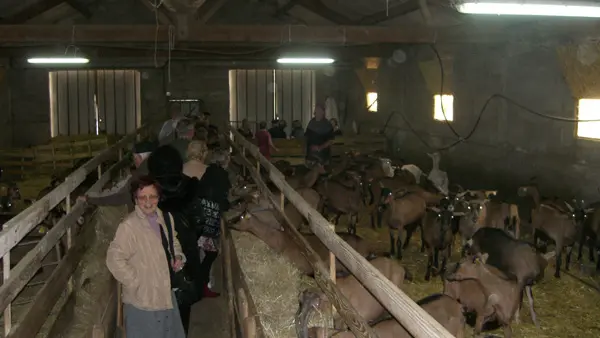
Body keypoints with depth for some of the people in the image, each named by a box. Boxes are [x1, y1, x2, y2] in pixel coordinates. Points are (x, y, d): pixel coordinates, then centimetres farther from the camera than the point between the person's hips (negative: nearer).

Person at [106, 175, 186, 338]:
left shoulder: (166, 217, -2)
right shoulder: (129, 226, -25)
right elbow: (114, 260, -24)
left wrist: (178, 256, -3)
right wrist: (136, 283, -19)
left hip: (166, 293, 7)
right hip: (143, 299, -7)